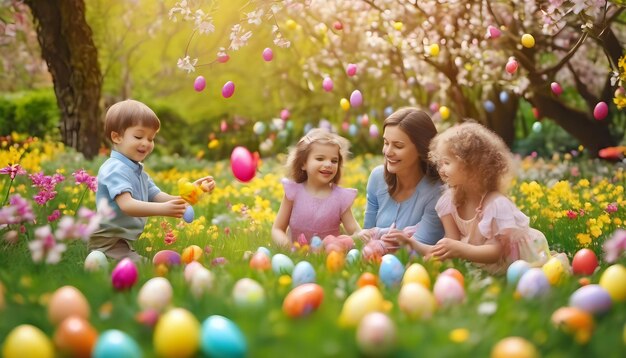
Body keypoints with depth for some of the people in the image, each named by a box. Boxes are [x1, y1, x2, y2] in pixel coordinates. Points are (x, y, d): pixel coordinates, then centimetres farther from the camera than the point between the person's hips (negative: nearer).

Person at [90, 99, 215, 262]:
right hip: (109, 243, -10)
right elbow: (126, 205, -30)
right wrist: (163, 209, -42)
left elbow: (160, 198, 12)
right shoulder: (115, 169, -16)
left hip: (129, 242, 10)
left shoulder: (139, 172, 17)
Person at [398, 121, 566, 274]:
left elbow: (496, 252, -26)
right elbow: (451, 249, -12)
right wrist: (411, 244, -24)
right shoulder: (450, 200, -11)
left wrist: (459, 249, -40)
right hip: (485, 269, 7)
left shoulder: (497, 205, -27)